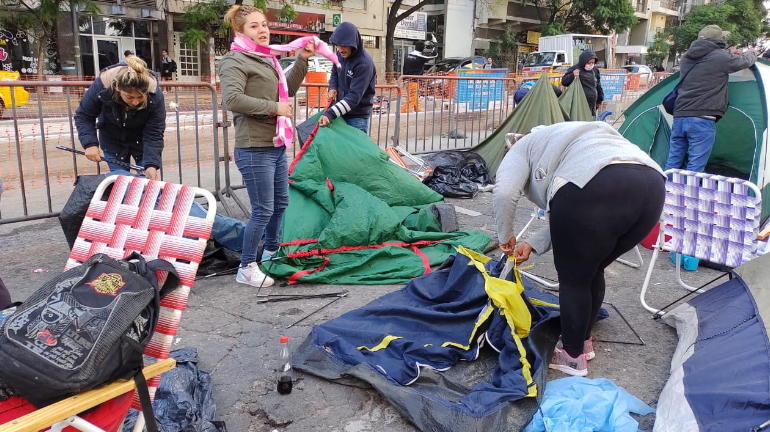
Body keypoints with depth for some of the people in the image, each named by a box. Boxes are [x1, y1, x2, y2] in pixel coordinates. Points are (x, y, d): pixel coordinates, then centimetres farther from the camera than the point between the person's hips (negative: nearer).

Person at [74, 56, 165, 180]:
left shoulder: (155, 96, -31)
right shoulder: (101, 86, -28)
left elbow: (154, 135, -27)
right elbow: (83, 115, -12)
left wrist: (151, 164, -40)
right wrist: (90, 143, -25)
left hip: (142, 141, -1)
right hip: (113, 142, 1)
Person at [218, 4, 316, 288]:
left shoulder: (266, 59, 15)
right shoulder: (235, 61, -11)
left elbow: (288, 90, 26)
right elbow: (232, 100, -25)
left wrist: (302, 61, 14)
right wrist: (274, 108, -21)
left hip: (276, 145, 9)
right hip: (254, 149, -9)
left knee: (280, 202, 20)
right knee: (263, 210, -6)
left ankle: (271, 251, 40)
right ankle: (246, 269, 8)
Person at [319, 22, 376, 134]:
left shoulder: (364, 64, -24)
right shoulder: (340, 54, -1)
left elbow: (355, 96, -29)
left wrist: (330, 114, -37)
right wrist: (332, 88, -5)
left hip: (357, 117, -7)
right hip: (342, 112, 7)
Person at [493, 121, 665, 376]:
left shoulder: (522, 149, 22)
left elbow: (505, 192, 2)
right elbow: (572, 220, 31)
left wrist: (505, 236, 16)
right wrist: (533, 244, 30)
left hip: (596, 191, -8)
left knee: (573, 278, 12)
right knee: (591, 271, 25)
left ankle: (572, 356, 26)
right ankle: (583, 341, 40)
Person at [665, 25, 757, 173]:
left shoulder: (688, 56, 12)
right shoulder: (721, 57, -4)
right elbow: (745, 61, 14)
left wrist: (732, 55, 41)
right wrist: (752, 53, 37)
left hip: (679, 116, 6)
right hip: (702, 120, -6)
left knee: (672, 164, 10)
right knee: (695, 169, -5)